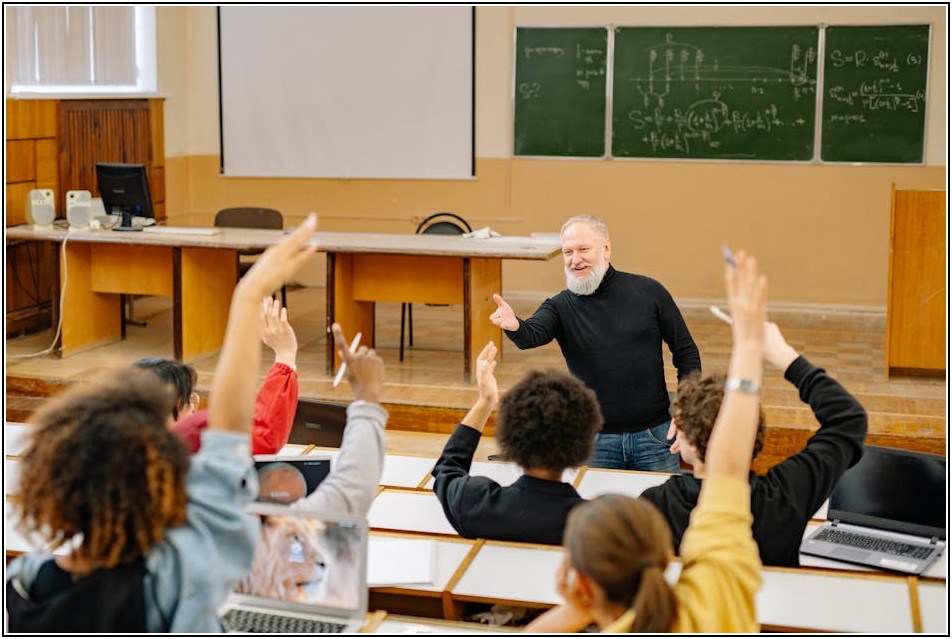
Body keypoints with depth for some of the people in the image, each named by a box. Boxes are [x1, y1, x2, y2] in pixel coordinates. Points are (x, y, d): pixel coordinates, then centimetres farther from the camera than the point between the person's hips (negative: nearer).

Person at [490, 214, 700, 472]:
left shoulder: (649, 292, 0)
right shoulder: (561, 306, -2)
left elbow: (686, 352, 4)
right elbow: (532, 335, -23)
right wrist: (514, 326, -46)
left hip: (654, 434, 0)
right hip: (595, 441, 0)